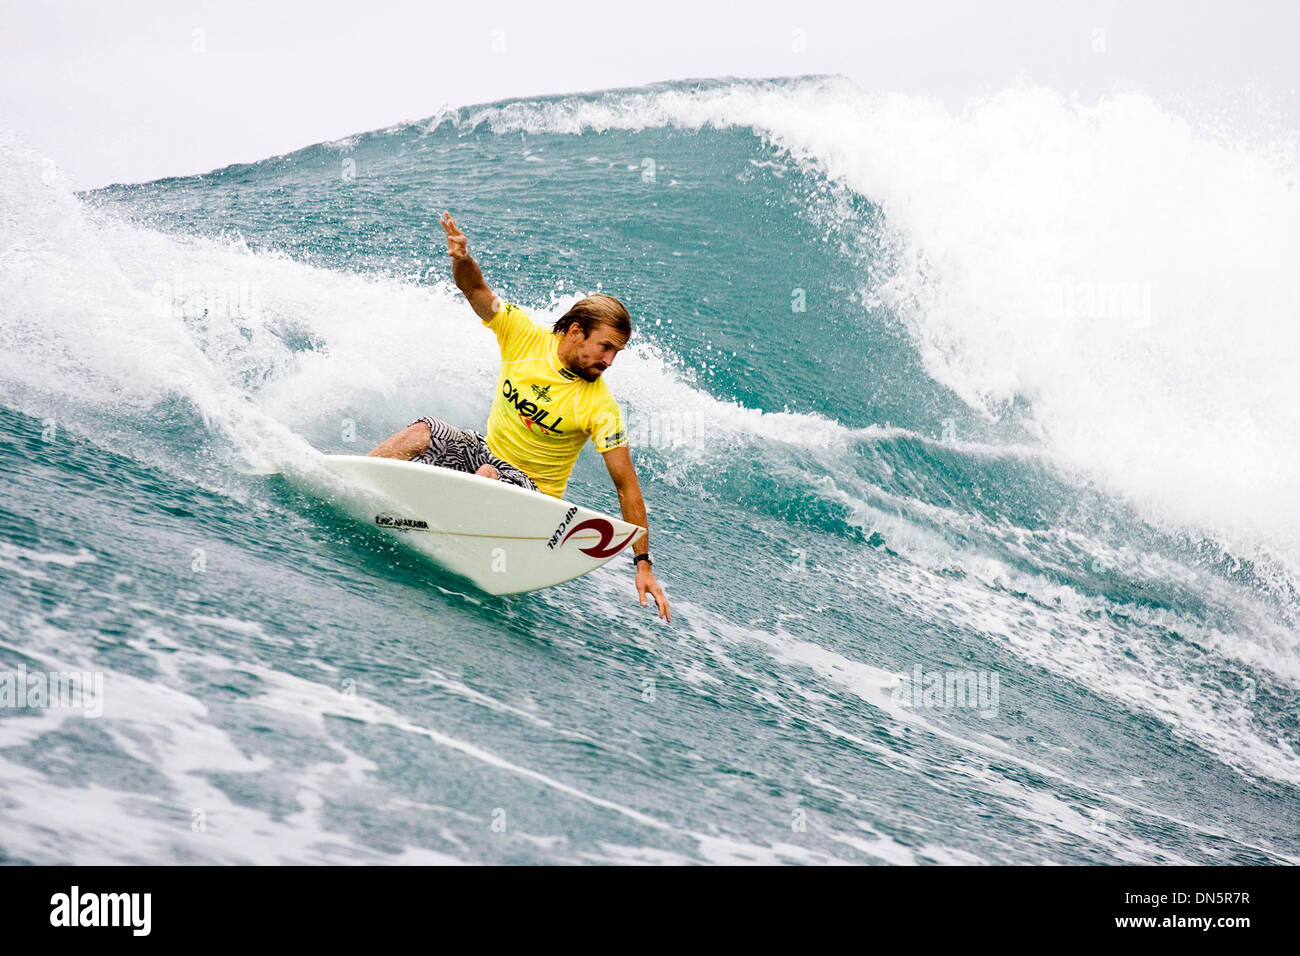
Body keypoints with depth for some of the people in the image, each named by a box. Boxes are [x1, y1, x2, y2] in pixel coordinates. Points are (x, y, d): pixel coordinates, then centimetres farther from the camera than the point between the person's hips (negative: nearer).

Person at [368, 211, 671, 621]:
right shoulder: (525, 336, -12)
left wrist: (643, 563, -24)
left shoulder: (601, 407, -21)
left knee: (488, 477, -36)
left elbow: (626, 484, -20)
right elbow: (477, 290, -9)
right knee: (421, 433, -21)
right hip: (487, 449, 4)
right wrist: (463, 258, -35)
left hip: (532, 487, -4)